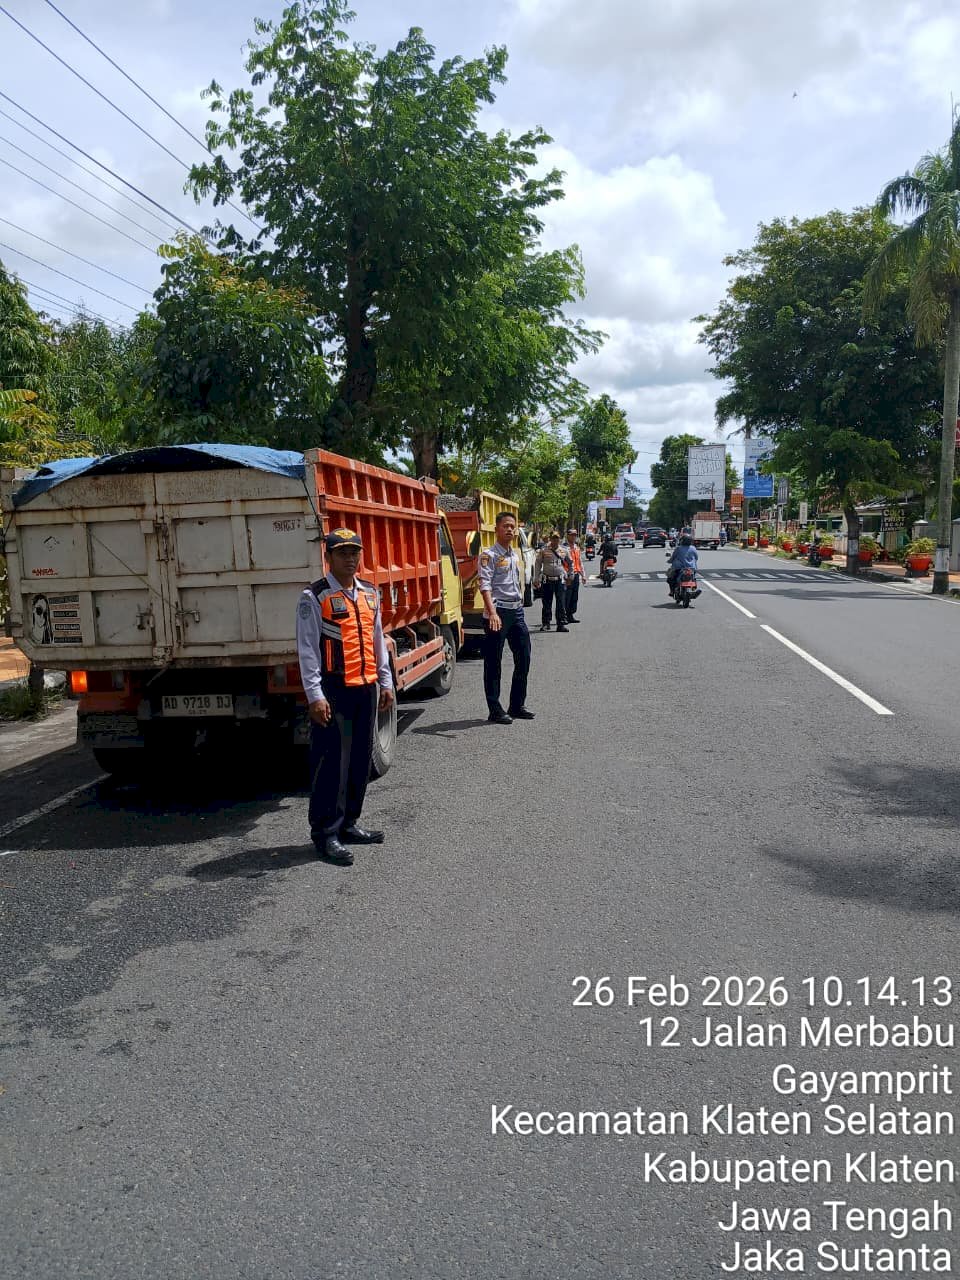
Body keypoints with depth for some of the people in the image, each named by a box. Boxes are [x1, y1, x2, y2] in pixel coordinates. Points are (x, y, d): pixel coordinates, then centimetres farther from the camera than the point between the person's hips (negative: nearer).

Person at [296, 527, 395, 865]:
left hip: (367, 688, 7)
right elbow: (307, 648, -10)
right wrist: (315, 695, -16)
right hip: (333, 690, -7)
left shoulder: (370, 593, 13)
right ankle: (325, 832, 8)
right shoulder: (314, 597, -7)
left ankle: (348, 822, 27)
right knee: (331, 761, -3)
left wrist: (386, 682, 15)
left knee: (361, 758, 13)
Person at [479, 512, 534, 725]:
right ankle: (495, 710, 5)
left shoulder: (516, 555, 16)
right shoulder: (489, 555, -8)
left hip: (517, 611, 8)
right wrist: (492, 613, -29)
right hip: (498, 612, -8)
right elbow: (485, 586, -18)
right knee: (493, 663, 0)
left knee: (523, 658, 10)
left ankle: (517, 705, 21)